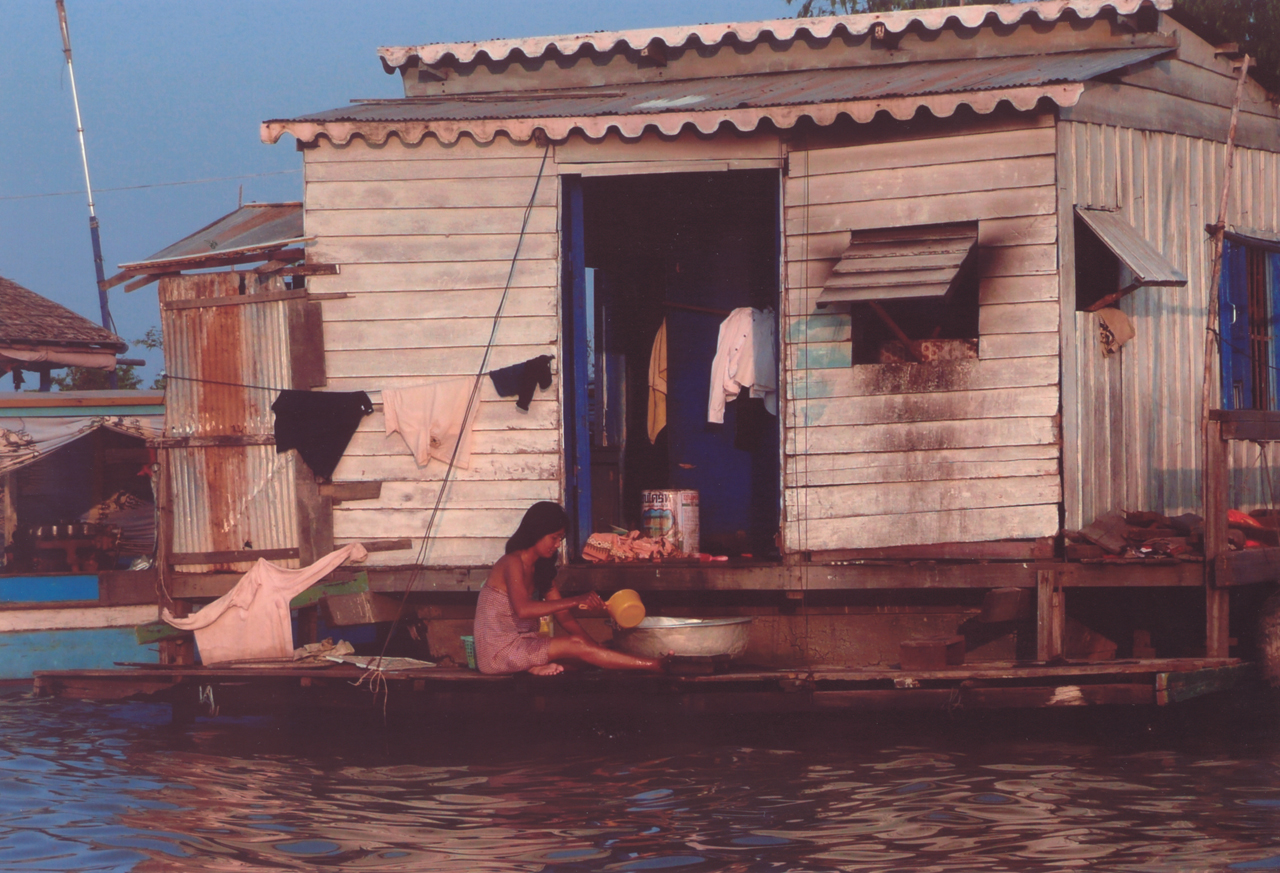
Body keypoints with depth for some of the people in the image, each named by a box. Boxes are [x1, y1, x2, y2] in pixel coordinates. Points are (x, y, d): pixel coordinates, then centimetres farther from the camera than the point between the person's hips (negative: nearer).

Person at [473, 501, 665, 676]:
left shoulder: (541, 568, 12)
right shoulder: (513, 563, -15)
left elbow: (563, 615, 8)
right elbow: (523, 609, -32)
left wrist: (594, 646, -6)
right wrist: (576, 601, -34)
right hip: (497, 651, -9)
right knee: (575, 645, -20)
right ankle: (653, 666, -25)